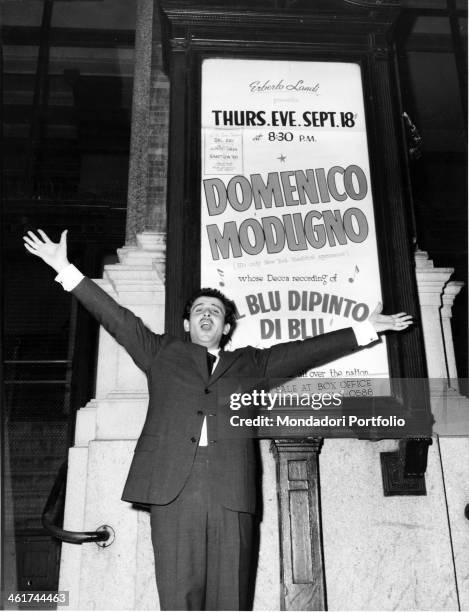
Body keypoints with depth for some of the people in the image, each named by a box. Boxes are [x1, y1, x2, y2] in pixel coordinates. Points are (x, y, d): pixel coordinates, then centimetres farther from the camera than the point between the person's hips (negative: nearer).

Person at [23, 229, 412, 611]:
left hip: (231, 493, 1)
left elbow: (305, 350, 20)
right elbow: (117, 318, 16)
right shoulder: (161, 352, 21)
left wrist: (367, 329, 18)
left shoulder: (250, 364, 22)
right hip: (172, 487, -1)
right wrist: (65, 269, 11)